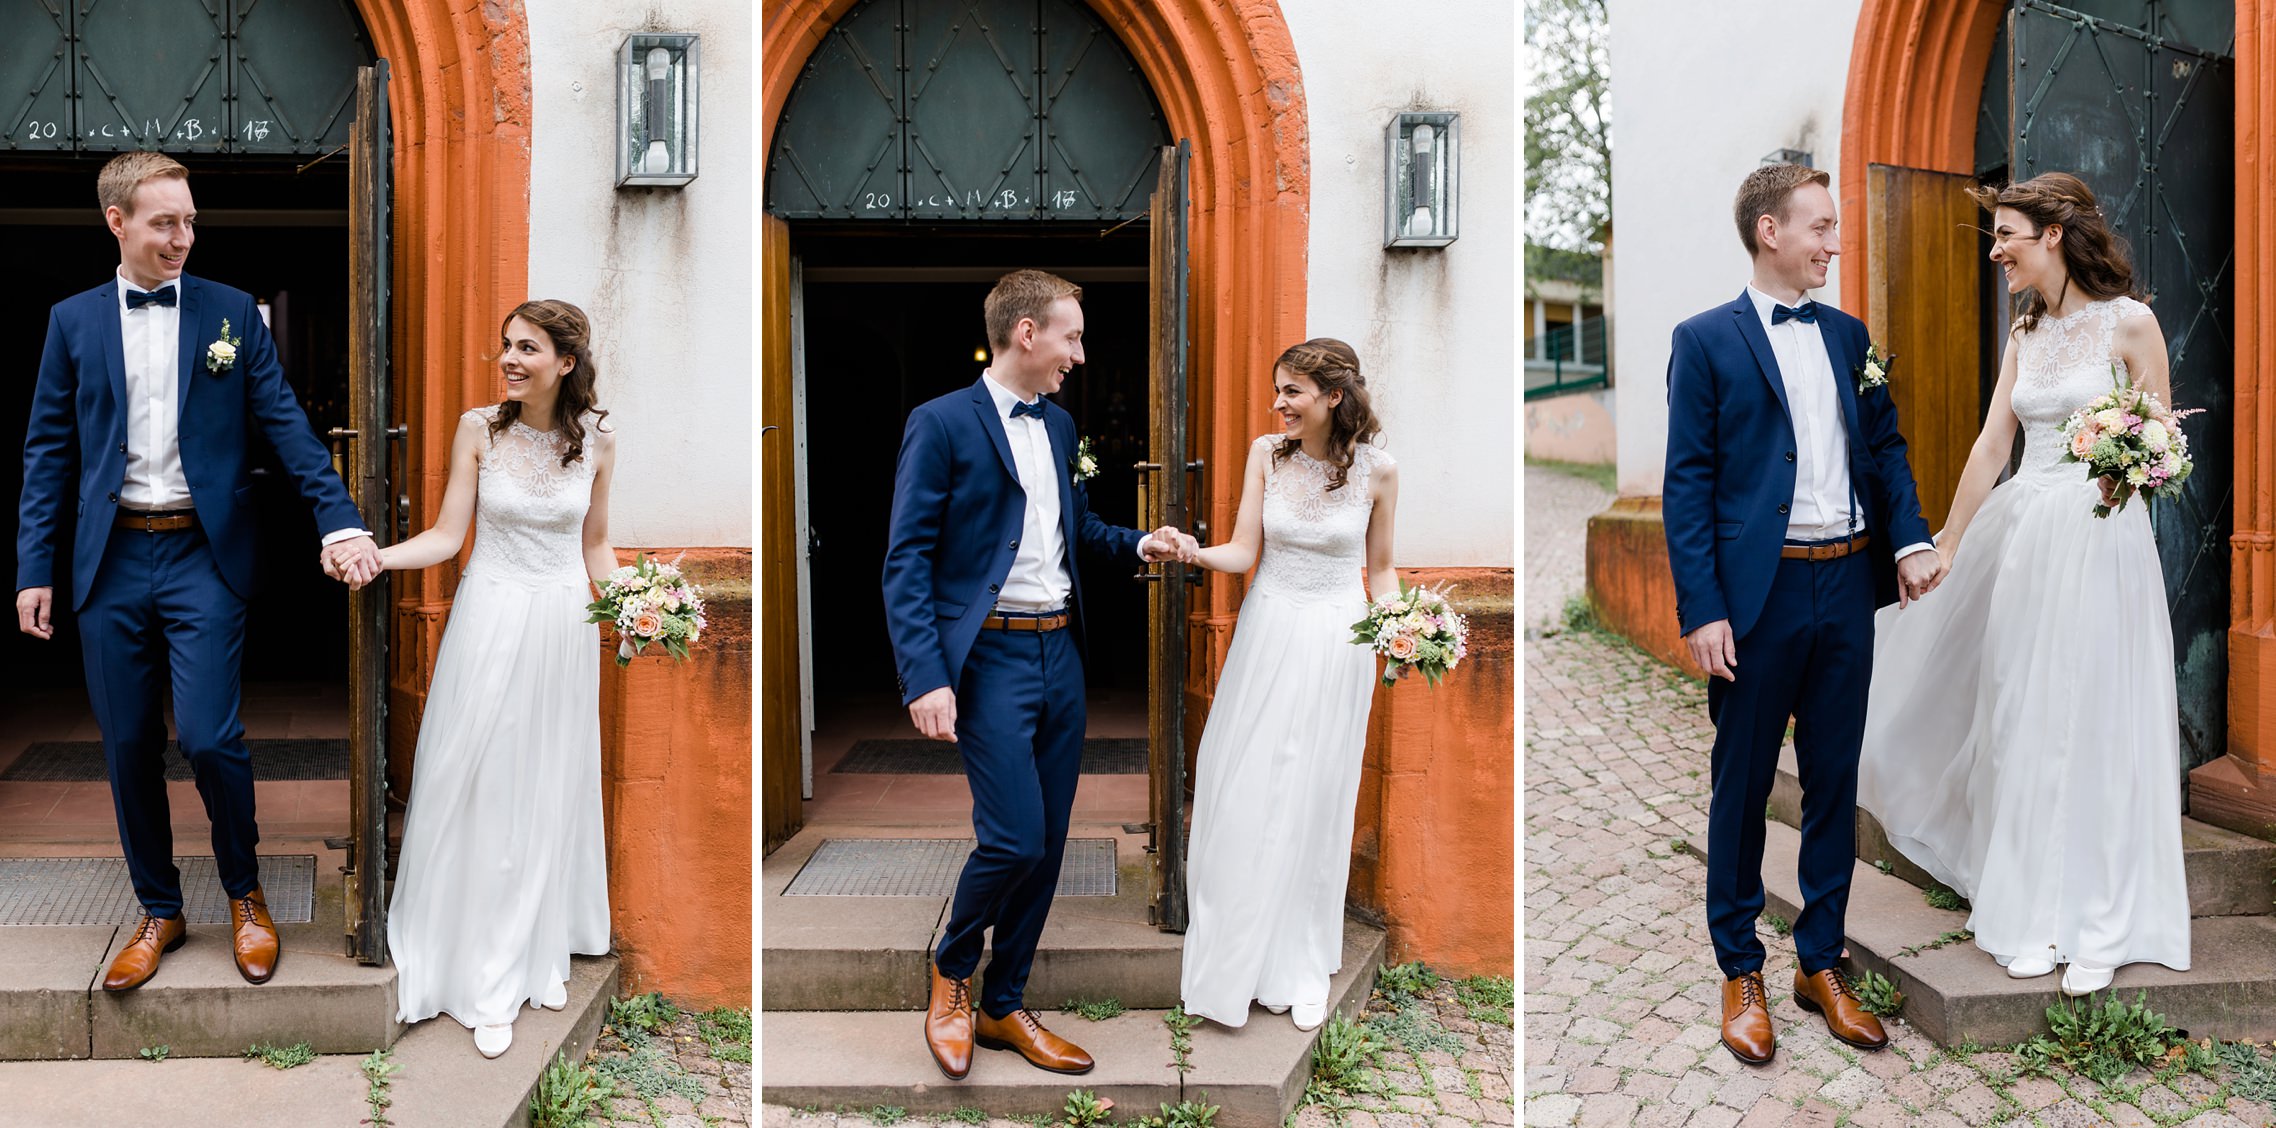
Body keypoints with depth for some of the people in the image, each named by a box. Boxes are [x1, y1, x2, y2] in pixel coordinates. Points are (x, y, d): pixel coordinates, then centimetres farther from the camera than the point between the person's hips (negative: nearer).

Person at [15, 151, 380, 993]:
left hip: (203, 555, -2)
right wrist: (34, 568, 2)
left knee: (209, 738, -8)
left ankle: (246, 896, 16)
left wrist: (340, 520, -14)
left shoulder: (232, 313, 3)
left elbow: (286, 425, -2)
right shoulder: (73, 322, 8)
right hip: (111, 561, 2)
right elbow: (49, 452, 8)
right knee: (129, 749, 8)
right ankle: (159, 912, 25)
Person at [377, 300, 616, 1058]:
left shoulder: (596, 439, -2)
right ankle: (484, 980, 18)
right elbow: (447, 536, -5)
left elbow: (594, 544, 7)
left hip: (563, 627, 2)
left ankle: (542, 951, 30)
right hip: (490, 620, -1)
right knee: (481, 790, 4)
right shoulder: (479, 428, -6)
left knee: (550, 790, 12)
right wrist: (376, 556, -21)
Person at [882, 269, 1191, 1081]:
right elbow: (906, 562, -11)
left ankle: (1003, 1007, 25)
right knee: (1014, 838, -11)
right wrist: (925, 679, -20)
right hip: (990, 655, -7)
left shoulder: (1059, 424, 14)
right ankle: (951, 969, 18)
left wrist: (1137, 544, 5)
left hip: (1061, 652, 7)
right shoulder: (941, 424, -8)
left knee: (1048, 842, 9)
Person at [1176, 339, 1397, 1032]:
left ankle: (1303, 967, 23)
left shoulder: (1376, 469, -6)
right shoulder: (1267, 453, -2)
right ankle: (1233, 953, 22)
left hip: (1336, 642, -2)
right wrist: (1194, 553, -24)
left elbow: (1379, 569, 4)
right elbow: (1244, 552, -5)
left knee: (1315, 798, 6)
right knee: (1240, 792, 4)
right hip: (1268, 631, 2)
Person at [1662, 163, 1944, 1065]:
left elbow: (1885, 443, 15)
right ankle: (1740, 975, 20)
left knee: (1835, 784, 12)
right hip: (1760, 591, -5)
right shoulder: (1707, 341, -5)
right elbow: (1686, 483, -8)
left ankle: (1821, 964, 27)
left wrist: (1910, 538, -4)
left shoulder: (1849, 335, 12)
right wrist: (1701, 611, -14)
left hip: (1848, 584, 5)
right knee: (1741, 787, 6)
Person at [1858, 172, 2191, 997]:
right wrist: (1945, 548, 11)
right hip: (2022, 534, 6)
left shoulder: (2129, 323, -6)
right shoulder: (2026, 333, 11)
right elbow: (1991, 446, 11)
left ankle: (2100, 924, 12)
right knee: (2024, 723, 8)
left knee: (2095, 721, -1)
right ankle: (2031, 912, 21)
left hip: (2101, 536, -5)